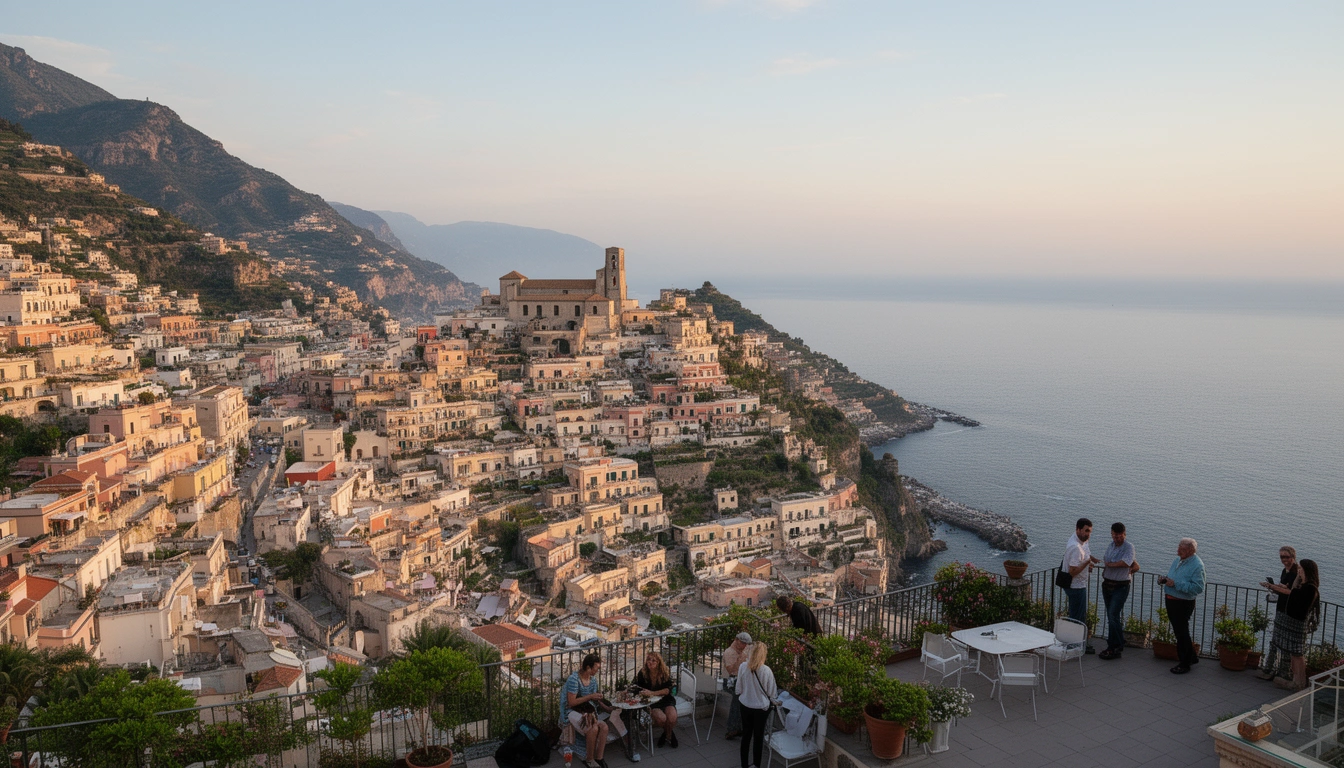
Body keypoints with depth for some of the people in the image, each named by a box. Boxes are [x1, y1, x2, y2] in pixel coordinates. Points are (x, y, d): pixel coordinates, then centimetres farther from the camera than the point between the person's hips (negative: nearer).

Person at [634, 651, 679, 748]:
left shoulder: (665, 673, -5)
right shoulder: (642, 673, -6)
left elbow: (668, 690, -13)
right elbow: (638, 690, 1)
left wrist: (651, 693, -27)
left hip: (665, 699, 1)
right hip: (651, 702, -1)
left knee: (672, 718, -29)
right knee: (661, 718, -32)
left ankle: (667, 736, 9)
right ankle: (670, 733, 6)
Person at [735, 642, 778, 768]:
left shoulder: (743, 667, -13)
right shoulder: (766, 670, -20)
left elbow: (739, 689, -1)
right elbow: (772, 693, -9)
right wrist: (773, 702, 11)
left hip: (745, 706, 2)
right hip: (761, 707, -2)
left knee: (746, 734, 14)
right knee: (758, 735, 13)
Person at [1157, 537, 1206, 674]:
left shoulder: (1197, 565, -18)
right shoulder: (1178, 560, 8)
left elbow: (1198, 588, -25)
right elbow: (1171, 575, 23)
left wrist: (1176, 584, -27)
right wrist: (1164, 579, 0)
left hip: (1183, 604, -8)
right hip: (1171, 600, 8)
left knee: (1182, 633, 1)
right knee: (1179, 632, 19)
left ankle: (1184, 664, 13)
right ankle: (1191, 657, 35)